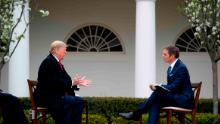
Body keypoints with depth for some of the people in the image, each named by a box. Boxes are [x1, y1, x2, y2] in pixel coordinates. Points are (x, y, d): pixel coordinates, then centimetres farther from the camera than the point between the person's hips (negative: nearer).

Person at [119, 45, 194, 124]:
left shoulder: (181, 67, -15)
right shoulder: (171, 68, 14)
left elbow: (174, 87, -19)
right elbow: (170, 87, 16)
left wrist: (157, 86, -15)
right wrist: (156, 86, -3)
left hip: (184, 99, -8)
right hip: (175, 98, 8)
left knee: (157, 93, -23)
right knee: (155, 103, -20)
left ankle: (136, 114, -13)